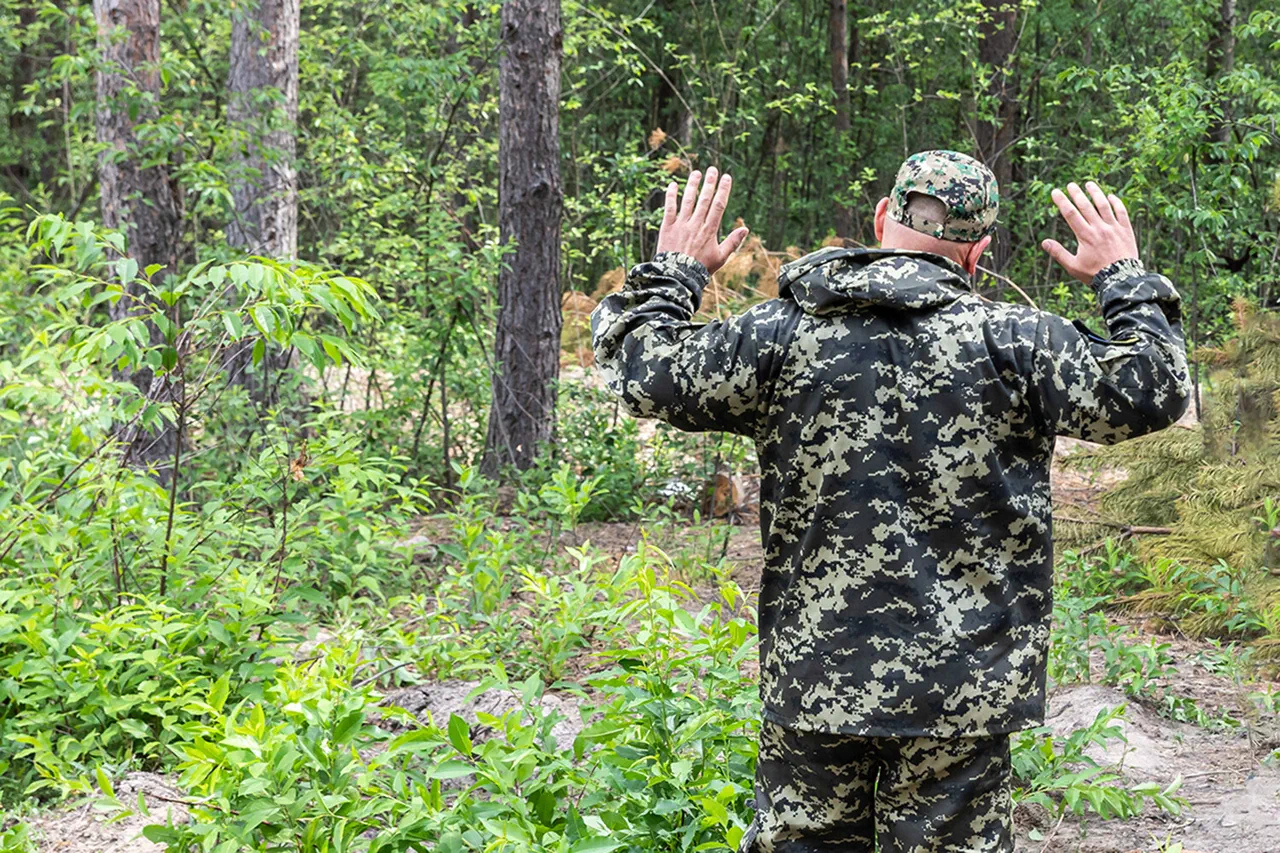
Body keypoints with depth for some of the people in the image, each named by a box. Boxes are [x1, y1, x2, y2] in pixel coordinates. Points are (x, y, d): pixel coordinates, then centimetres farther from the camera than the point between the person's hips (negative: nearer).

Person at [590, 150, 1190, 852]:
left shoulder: (781, 334, -3)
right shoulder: (1015, 342, -7)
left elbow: (644, 378, 2)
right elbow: (1152, 394, -3)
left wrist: (671, 273, 18)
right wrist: (1125, 279, 12)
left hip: (811, 681, 1)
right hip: (960, 687, -1)